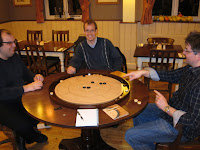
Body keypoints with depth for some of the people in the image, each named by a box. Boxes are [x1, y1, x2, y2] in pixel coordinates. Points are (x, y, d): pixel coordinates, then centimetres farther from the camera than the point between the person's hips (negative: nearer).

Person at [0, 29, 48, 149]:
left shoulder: (15, 57, 7)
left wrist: (35, 77, -3)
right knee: (24, 125, -26)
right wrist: (25, 88, -35)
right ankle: (31, 136, 16)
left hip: (21, 97, 8)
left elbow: (26, 73, 20)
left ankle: (23, 136, 19)